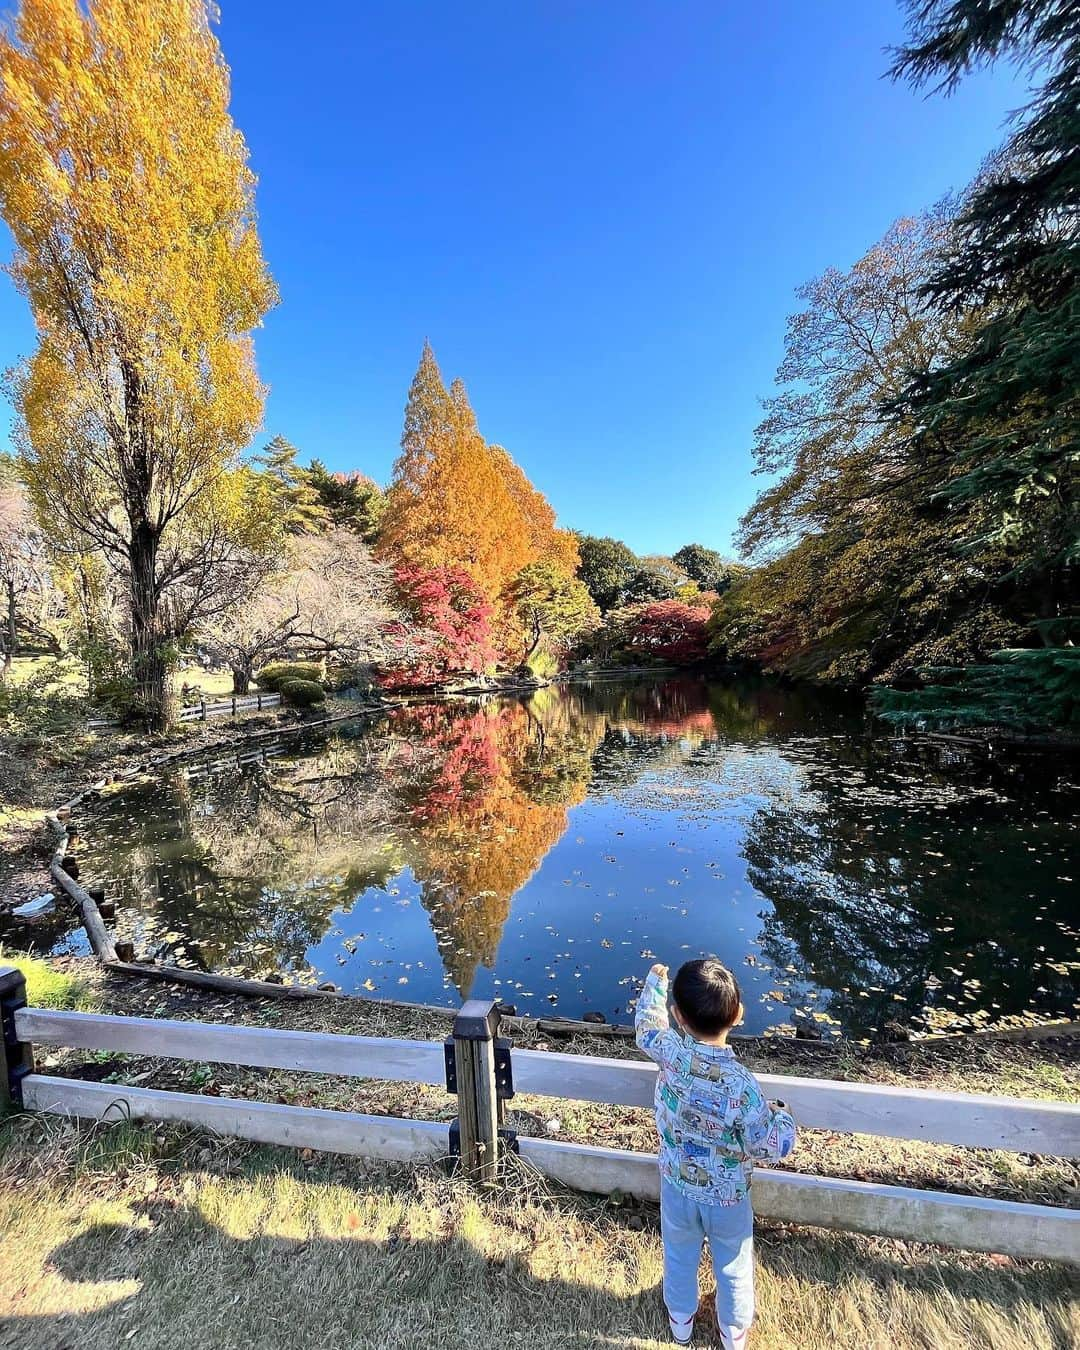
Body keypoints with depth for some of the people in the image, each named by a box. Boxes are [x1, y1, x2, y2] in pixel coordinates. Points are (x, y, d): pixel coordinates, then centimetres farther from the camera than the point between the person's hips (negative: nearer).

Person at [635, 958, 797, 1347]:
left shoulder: (671, 1051, -30)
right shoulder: (741, 1085, -37)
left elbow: (647, 1025, -8)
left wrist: (655, 981, 8)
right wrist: (780, 1115, -4)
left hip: (677, 1185, 2)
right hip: (727, 1196, -2)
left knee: (680, 1258, 31)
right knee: (733, 1267, 29)